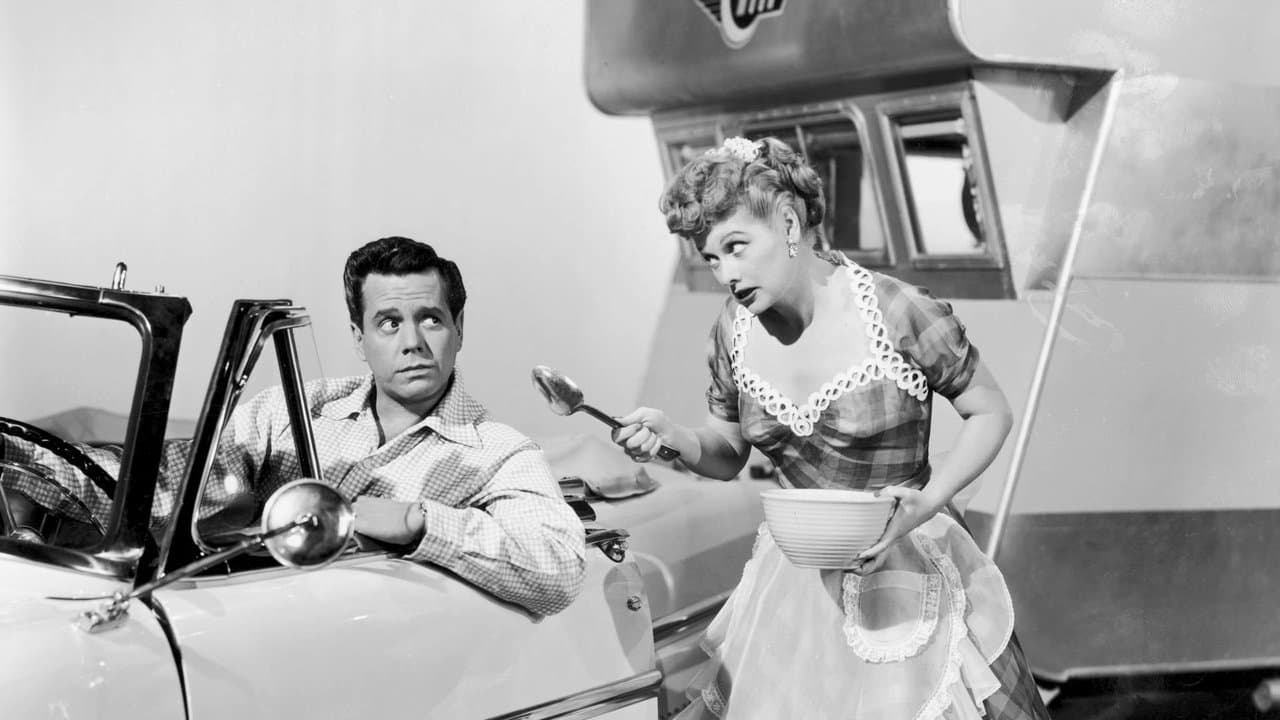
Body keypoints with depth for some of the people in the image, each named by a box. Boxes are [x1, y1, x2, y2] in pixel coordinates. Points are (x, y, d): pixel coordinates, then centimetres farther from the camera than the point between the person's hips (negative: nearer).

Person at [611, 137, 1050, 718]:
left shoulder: (897, 312, -19)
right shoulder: (735, 330, -4)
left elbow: (991, 414, -7)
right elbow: (727, 453, 9)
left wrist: (926, 503, -21)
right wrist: (672, 437, -13)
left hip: (905, 574, -4)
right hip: (792, 579, 4)